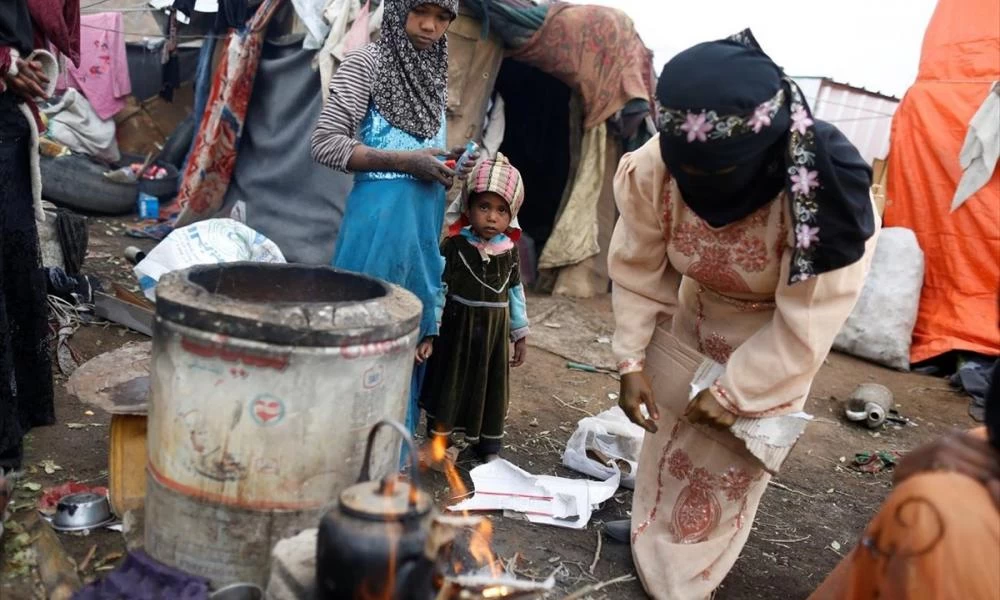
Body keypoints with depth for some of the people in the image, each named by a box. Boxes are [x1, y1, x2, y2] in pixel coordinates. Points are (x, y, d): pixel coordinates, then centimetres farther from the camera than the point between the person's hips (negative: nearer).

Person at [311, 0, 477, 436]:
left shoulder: (434, 75, 14)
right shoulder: (366, 63, -6)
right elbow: (325, 144, -12)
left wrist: (445, 163, 4)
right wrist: (406, 160, -16)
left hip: (425, 221, 7)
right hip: (378, 218, -7)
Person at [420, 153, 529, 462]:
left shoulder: (510, 251, -1)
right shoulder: (454, 246, -13)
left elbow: (515, 292, 7)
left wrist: (521, 335, 10)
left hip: (495, 331, 3)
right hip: (458, 327, -3)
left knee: (491, 388, 14)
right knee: (450, 384, 8)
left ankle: (489, 447, 29)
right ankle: (438, 442, 23)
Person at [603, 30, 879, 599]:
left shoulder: (831, 195, -40)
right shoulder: (652, 169, -32)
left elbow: (806, 327, -30)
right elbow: (636, 272, -14)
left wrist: (733, 393, -23)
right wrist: (632, 362, -12)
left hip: (778, 338, -3)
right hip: (693, 312, 3)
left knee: (733, 456, 6)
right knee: (666, 427, 18)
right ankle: (651, 526, 45)